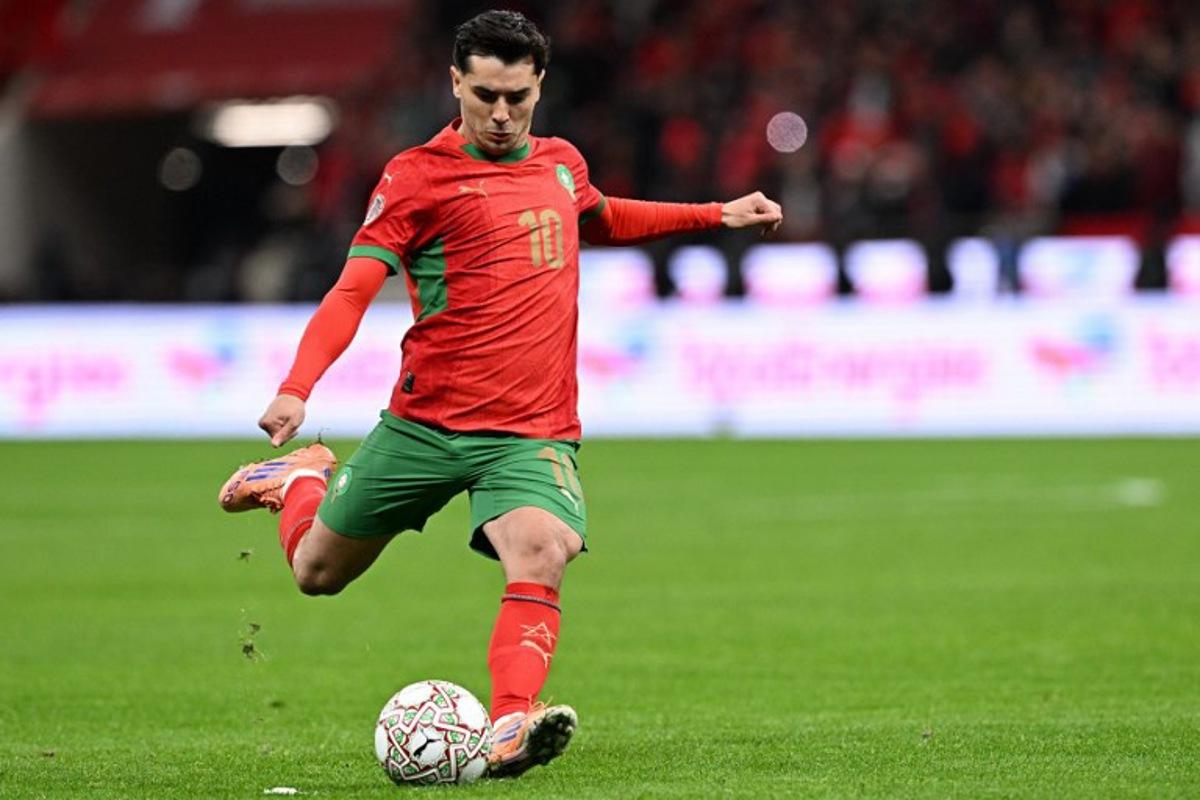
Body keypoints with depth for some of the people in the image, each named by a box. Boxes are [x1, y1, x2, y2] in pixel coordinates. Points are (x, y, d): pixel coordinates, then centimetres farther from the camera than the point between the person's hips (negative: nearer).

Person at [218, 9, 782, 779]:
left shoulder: (561, 163, 12)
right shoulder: (417, 176, -6)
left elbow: (601, 220, 36)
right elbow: (353, 289, -13)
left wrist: (717, 215, 30)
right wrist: (296, 388, -27)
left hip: (534, 434, 2)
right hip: (425, 424, -2)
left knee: (542, 554, -28)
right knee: (319, 570, 13)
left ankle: (511, 730, -38)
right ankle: (304, 477, 46)